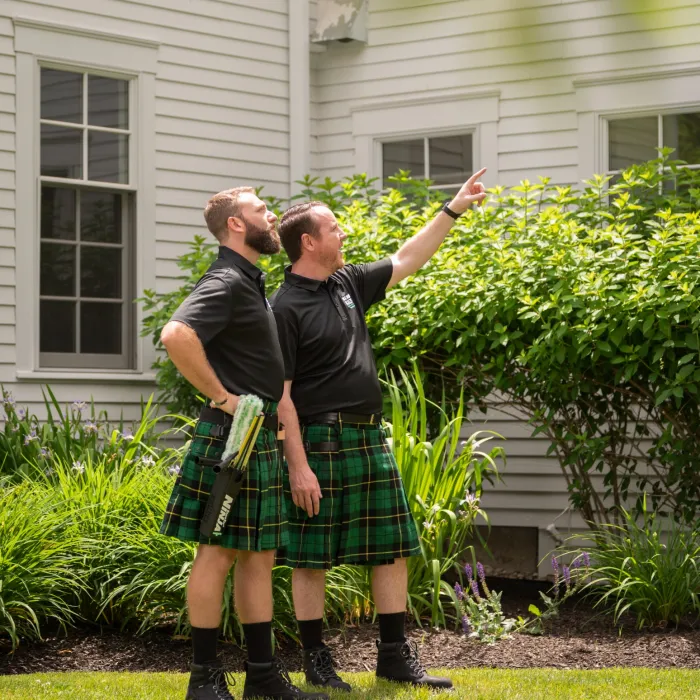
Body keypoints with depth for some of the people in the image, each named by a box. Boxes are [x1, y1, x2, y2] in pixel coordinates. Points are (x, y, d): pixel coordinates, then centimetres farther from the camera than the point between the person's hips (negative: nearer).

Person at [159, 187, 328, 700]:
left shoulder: (251, 282, 18)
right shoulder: (226, 281, -12)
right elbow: (176, 335, -30)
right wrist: (222, 397, -22)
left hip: (261, 440, 10)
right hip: (230, 436, -10)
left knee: (259, 556, 11)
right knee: (218, 552, -4)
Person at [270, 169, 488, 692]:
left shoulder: (348, 283, 11)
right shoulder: (286, 308, -11)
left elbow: (406, 261, 23)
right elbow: (280, 395, -13)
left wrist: (454, 210, 21)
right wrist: (298, 465, -18)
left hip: (371, 440, 8)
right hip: (321, 442, -8)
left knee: (393, 548, 8)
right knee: (312, 556, 1)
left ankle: (396, 655, 15)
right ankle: (316, 659, 10)